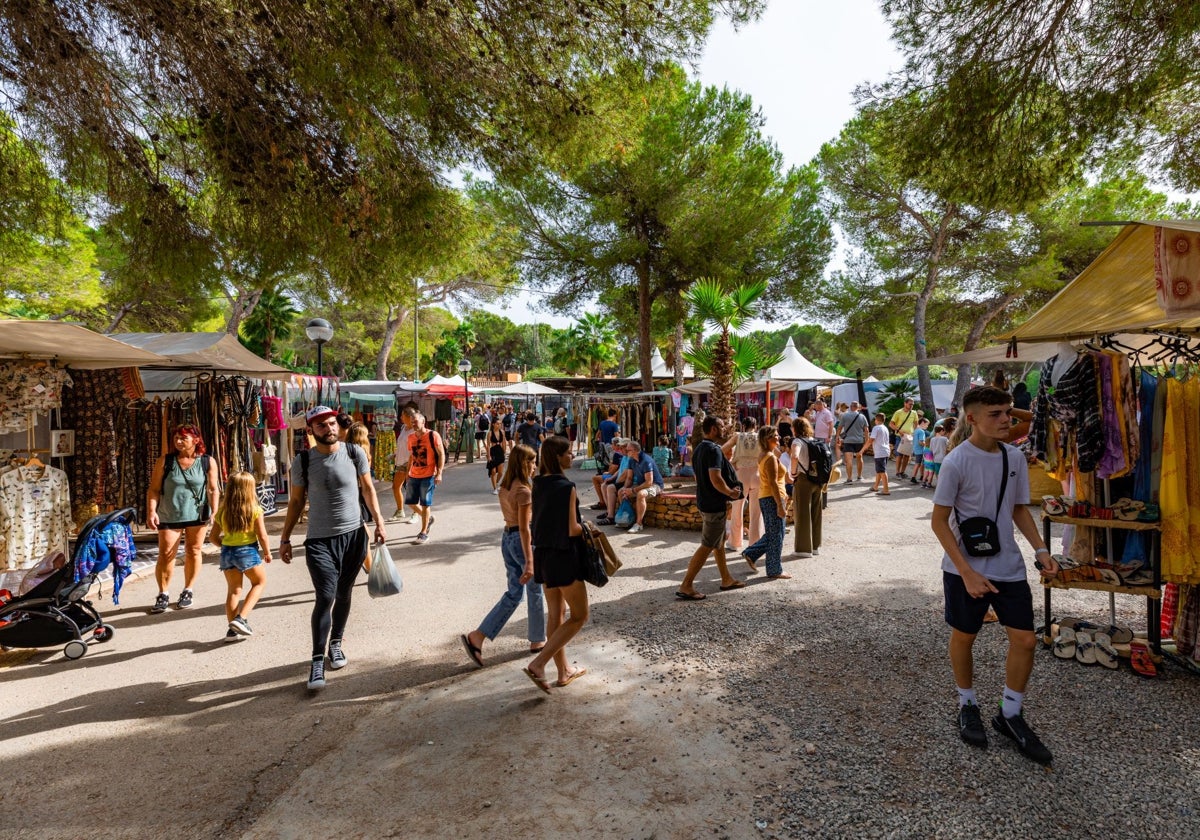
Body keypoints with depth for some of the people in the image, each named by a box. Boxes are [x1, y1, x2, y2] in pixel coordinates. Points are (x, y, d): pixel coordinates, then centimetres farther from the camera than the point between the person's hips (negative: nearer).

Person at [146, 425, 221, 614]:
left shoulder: (207, 462, -2)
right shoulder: (165, 461, -2)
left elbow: (213, 489, 1)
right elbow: (154, 489, -1)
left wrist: (214, 513, -6)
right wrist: (151, 511, -11)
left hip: (197, 515, 0)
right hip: (169, 516, 0)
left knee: (193, 552, 9)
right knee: (165, 554, -2)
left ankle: (188, 591, 24)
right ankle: (163, 595, 12)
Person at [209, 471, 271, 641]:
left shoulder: (222, 512, 2)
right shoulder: (255, 510, -11)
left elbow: (213, 537, 5)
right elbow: (262, 536, -11)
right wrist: (267, 552, 4)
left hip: (227, 552, 4)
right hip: (248, 551, -4)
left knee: (233, 590, 14)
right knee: (260, 582, 16)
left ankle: (232, 629, 16)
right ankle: (241, 618, 1)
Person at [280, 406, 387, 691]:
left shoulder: (354, 453, -3)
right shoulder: (303, 461, -4)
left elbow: (367, 488, 7)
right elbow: (296, 501, 5)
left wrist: (379, 521, 3)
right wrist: (285, 539, 5)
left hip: (353, 535, 2)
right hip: (319, 539, -2)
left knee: (344, 595, 14)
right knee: (325, 597, -12)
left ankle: (336, 643, 35)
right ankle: (317, 661, -1)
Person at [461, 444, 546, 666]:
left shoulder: (504, 487, 6)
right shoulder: (523, 490, -20)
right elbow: (524, 528, -22)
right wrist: (530, 562, -22)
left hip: (507, 539, 8)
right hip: (522, 540, -8)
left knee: (513, 593, 14)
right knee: (535, 592, 12)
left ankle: (477, 636, 5)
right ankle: (537, 640, 27)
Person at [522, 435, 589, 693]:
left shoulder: (538, 484, 4)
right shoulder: (566, 486, -20)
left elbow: (536, 522, 11)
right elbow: (572, 529, -20)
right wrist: (586, 527, -1)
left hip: (543, 553, 8)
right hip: (564, 555, -8)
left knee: (555, 614, 17)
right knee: (579, 616, 5)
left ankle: (564, 671, 29)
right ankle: (538, 664, -3)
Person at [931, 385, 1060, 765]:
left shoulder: (1015, 457, 2)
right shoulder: (956, 462, -17)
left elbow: (1020, 510, 14)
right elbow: (939, 522, -14)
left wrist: (1041, 550, 1)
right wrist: (967, 572, -18)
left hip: (1009, 566, 5)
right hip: (966, 569, -5)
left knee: (1025, 640, 4)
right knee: (964, 637, 11)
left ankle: (1010, 715, 24)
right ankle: (968, 706, 34)